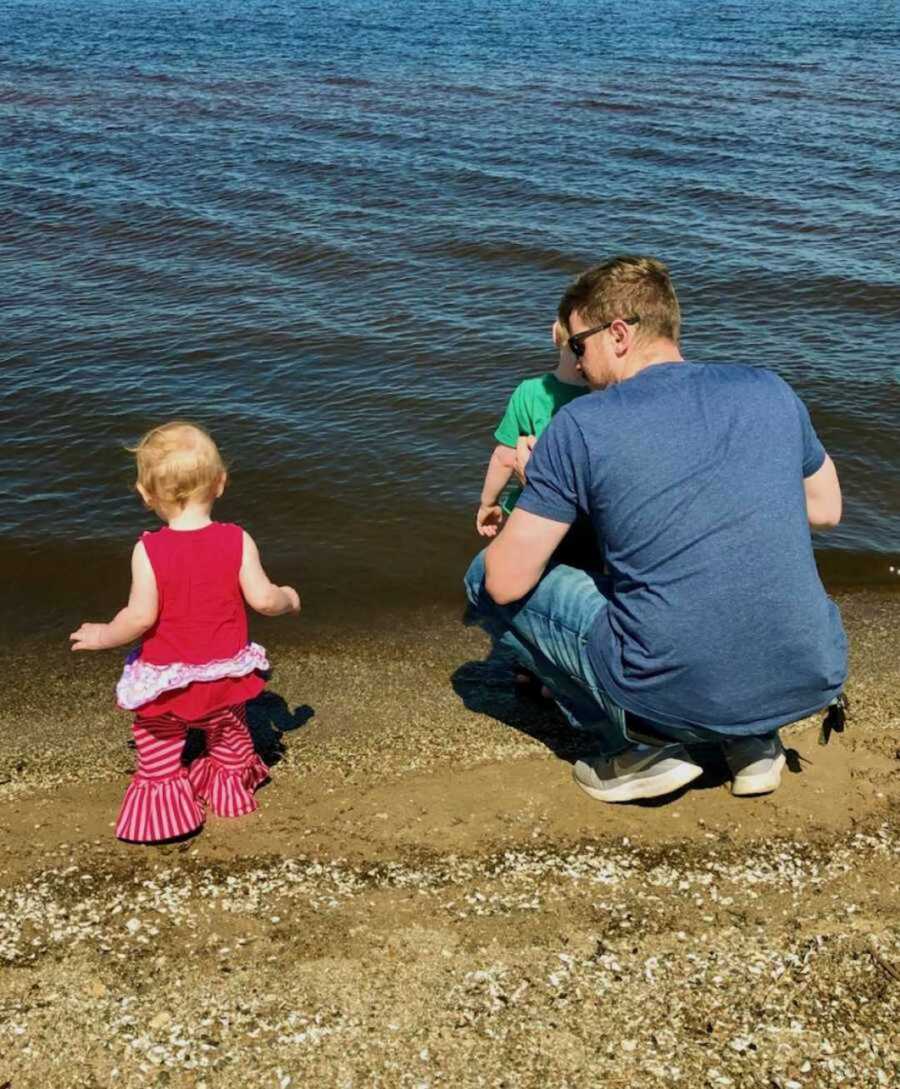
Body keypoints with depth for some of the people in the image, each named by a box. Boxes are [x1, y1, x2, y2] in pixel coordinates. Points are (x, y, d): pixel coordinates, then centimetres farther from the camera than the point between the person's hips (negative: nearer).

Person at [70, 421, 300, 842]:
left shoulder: (148, 551, -22)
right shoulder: (237, 541, -16)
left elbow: (140, 617, -24)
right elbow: (263, 599, -15)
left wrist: (103, 636, -5)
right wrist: (288, 598, 7)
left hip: (166, 680, -3)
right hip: (226, 673, 3)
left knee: (158, 745, 21)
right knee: (230, 735, 29)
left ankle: (162, 804, 28)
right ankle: (231, 788, 47)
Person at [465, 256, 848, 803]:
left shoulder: (580, 426, -7)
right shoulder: (770, 389, 5)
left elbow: (507, 583, -5)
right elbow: (825, 510, 21)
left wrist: (540, 489, 13)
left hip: (679, 699, -5)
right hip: (813, 683, 5)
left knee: (486, 579, 11)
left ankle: (640, 746, 7)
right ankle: (755, 739, 19)